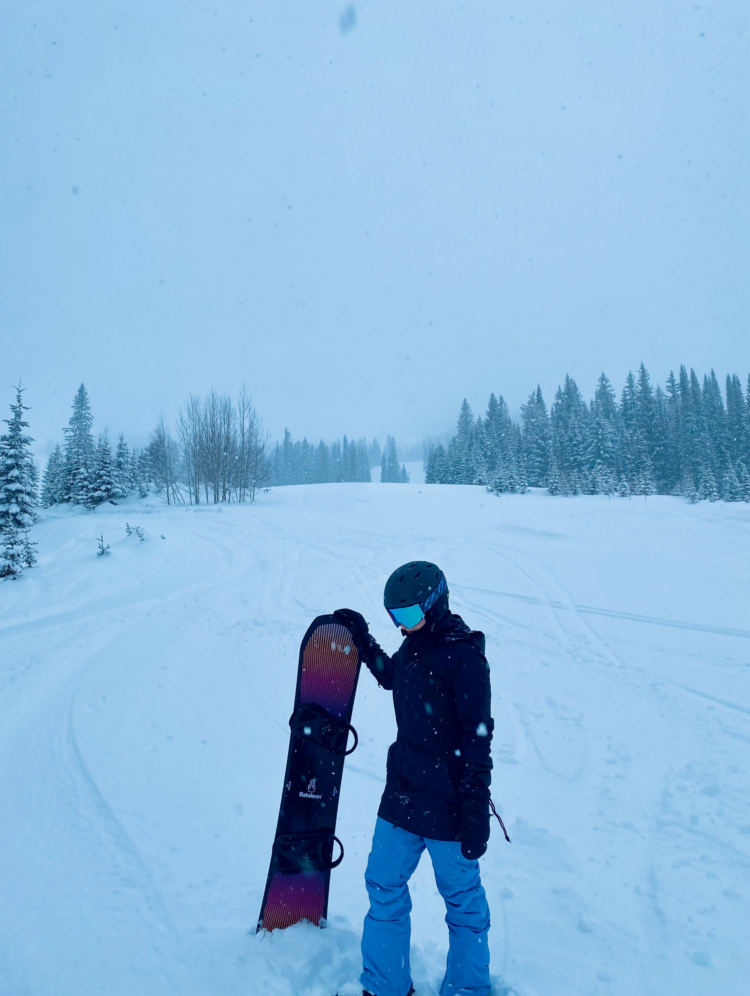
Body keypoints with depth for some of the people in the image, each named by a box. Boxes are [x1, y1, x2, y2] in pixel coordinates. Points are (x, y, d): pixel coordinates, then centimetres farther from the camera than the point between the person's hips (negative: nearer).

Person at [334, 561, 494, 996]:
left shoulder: (463, 655, -19)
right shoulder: (414, 646, 3)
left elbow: (477, 738, -18)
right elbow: (391, 677, 26)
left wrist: (476, 811, -17)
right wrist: (362, 638, 22)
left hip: (447, 802, -7)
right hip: (403, 791, 8)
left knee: (462, 896, 13)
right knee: (383, 885, 17)